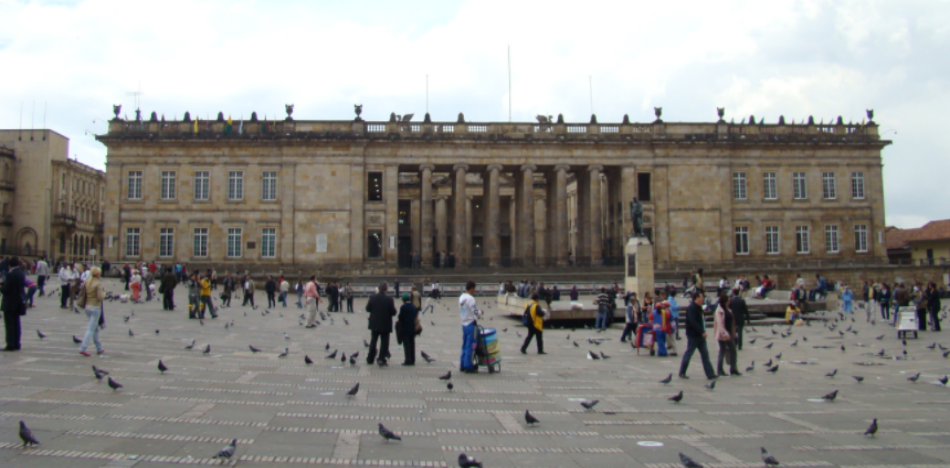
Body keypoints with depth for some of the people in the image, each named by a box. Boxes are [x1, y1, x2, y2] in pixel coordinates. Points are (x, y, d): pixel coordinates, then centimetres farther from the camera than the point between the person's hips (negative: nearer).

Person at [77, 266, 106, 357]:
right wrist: (104, 292, -1)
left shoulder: (87, 283, 6)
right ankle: (82, 349, -10)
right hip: (95, 307, -8)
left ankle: (99, 348, 24)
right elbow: (100, 297, -19)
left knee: (95, 328, 16)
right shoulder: (98, 283, -14)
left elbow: (81, 294, 7)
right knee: (91, 329, -5)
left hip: (87, 307, 8)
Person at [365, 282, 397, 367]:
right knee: (384, 342, 5)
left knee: (373, 341, 18)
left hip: (374, 324, 4)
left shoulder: (372, 297, -6)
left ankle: (370, 359, 26)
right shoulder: (389, 299, -16)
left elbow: (368, 309, 2)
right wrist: (394, 307, 7)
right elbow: (393, 312, -13)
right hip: (385, 325, -4)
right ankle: (381, 359, 0)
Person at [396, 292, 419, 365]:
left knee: (406, 345, -3)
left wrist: (399, 322, 7)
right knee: (412, 344, 9)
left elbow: (400, 317, -11)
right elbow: (416, 316, 9)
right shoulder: (414, 307, 7)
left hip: (405, 329, -6)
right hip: (412, 328, 6)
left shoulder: (403, 307, -13)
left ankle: (408, 360, -5)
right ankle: (412, 360, 11)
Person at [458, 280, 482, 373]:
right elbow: (476, 312, -19)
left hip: (464, 324, 9)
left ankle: (463, 365, 20)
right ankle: (468, 366, 2)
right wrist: (481, 312, 0)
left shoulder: (461, 297, 9)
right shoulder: (470, 298, -19)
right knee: (471, 346, -2)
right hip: (471, 324, -9)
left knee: (465, 345, 15)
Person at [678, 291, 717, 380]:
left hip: (700, 335, 9)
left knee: (705, 354, 5)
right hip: (693, 335, -9)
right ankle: (682, 373, 15)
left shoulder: (698, 308, 13)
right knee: (688, 353, 2)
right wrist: (702, 332, -31)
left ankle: (710, 374, 5)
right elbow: (693, 322, -27)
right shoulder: (691, 308, -17)